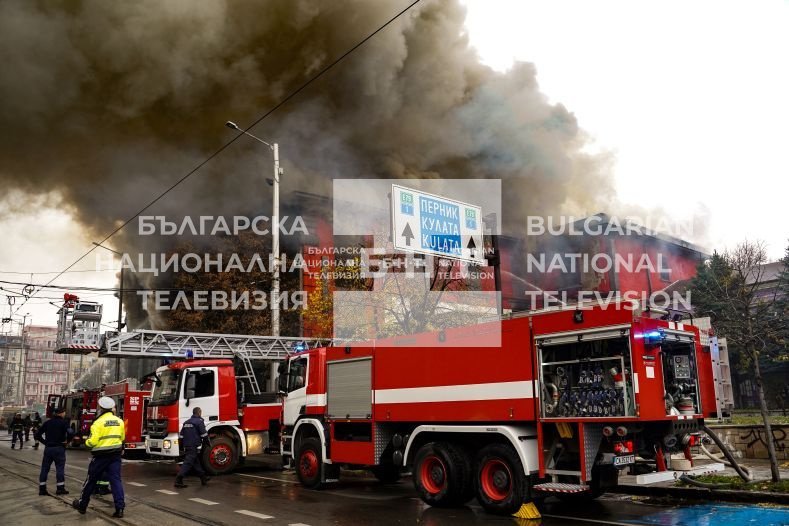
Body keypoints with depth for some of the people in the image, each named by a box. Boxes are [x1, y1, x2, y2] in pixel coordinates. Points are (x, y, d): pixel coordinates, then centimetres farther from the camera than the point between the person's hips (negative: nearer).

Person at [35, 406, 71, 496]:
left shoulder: (48, 422, 9)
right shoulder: (63, 422, -7)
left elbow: (37, 434, 9)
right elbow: (70, 433, -22)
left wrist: (45, 442, 11)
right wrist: (67, 441, -6)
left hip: (48, 448, 5)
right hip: (59, 448, -5)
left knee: (44, 468, 10)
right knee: (60, 468, 2)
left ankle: (42, 489, 11)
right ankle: (60, 488, 2)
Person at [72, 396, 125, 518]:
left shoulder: (99, 422, -13)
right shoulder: (119, 421, 5)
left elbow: (93, 441, -16)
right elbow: (122, 437, 16)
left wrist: (87, 442, 4)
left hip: (101, 455, -4)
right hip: (116, 454, 4)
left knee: (91, 480, 13)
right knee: (115, 480, 2)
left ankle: (82, 505, 30)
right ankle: (119, 508, -5)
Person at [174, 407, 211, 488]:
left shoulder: (186, 422, 17)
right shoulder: (199, 421, -7)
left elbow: (181, 435, 18)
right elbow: (204, 435, -8)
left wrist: (183, 445, 25)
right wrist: (207, 443, 6)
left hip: (186, 447, 9)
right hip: (194, 447, -8)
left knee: (196, 462, 15)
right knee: (188, 463, -10)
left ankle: (203, 477, 24)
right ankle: (178, 480, -16)